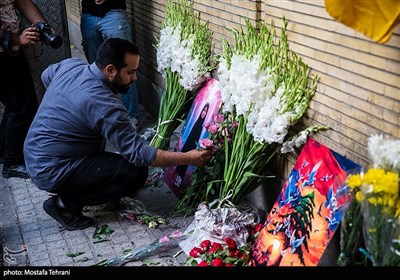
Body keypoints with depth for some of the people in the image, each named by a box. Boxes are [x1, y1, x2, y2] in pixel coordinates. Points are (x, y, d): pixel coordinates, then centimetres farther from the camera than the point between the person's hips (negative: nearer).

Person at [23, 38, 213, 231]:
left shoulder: (70, 65, -3)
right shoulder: (105, 105, -28)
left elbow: (46, 76, 21)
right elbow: (138, 153, -24)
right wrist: (187, 158, -20)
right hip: (51, 173, -9)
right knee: (136, 172, -15)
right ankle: (66, 203, -4)